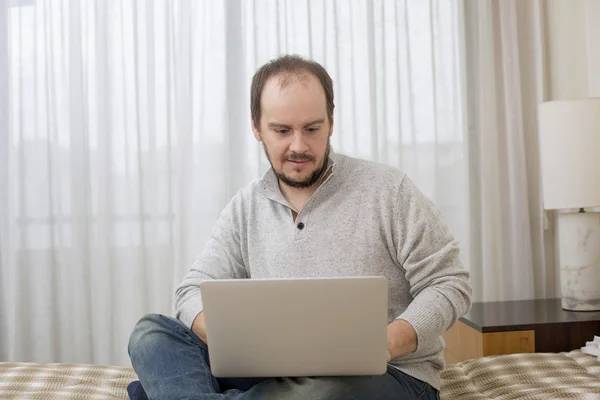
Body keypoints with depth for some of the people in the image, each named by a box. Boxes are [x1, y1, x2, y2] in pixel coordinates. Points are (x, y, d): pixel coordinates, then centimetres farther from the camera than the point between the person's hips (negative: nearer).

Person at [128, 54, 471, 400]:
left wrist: (389, 342, -24)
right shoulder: (245, 209, 8)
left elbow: (450, 284, -5)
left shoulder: (387, 190, -5)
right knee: (152, 333, -12)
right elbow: (196, 292, 6)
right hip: (280, 371, 4)